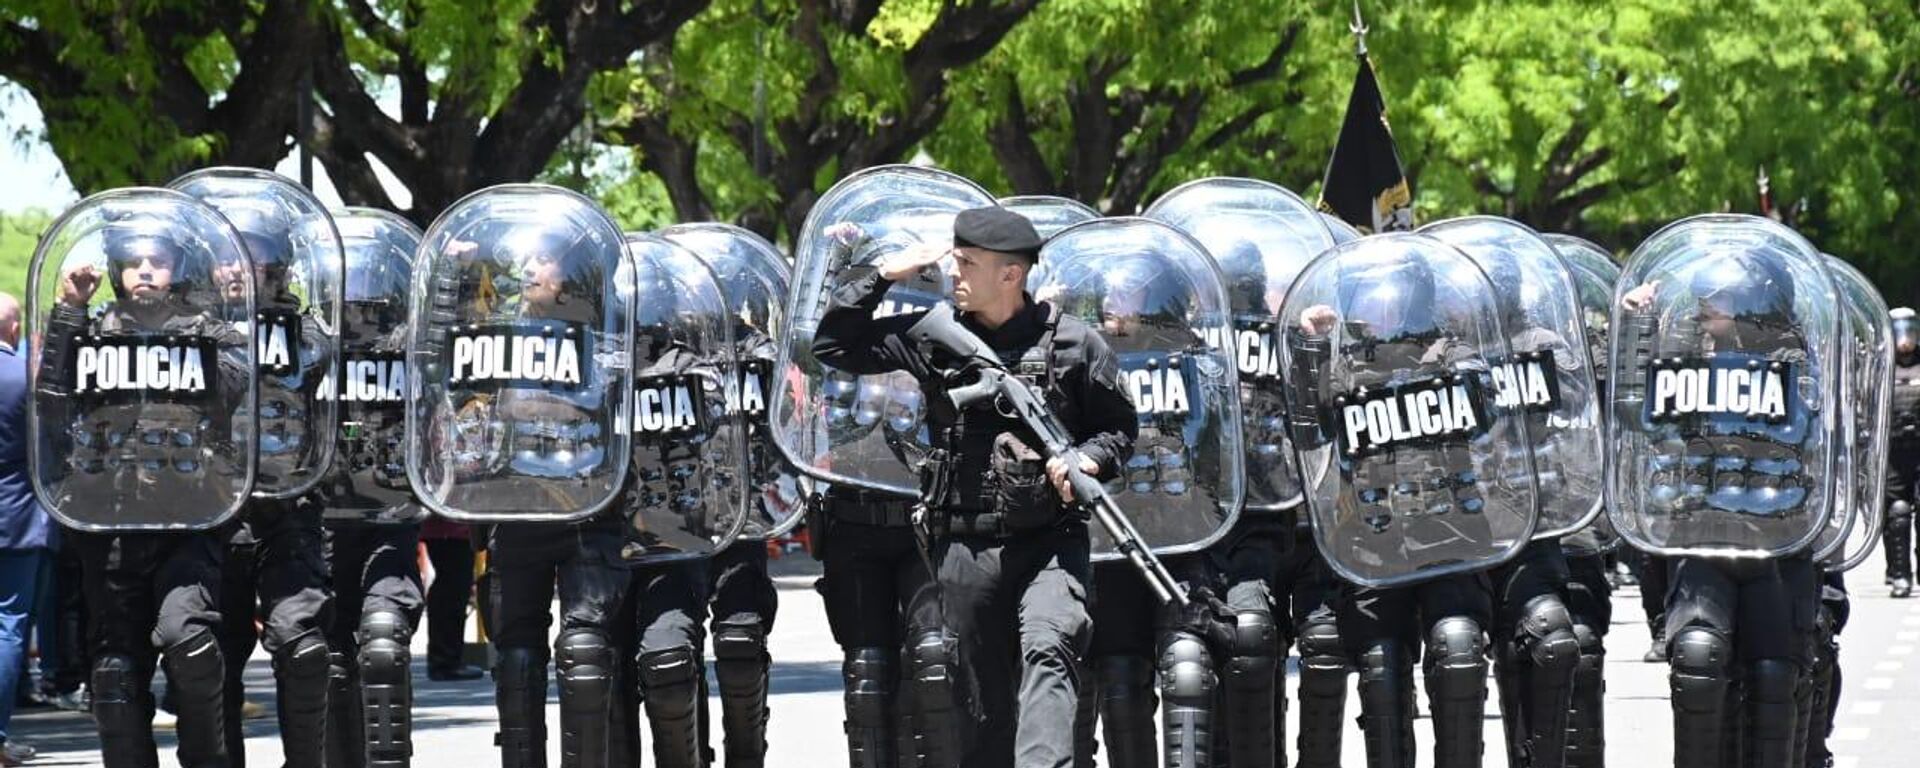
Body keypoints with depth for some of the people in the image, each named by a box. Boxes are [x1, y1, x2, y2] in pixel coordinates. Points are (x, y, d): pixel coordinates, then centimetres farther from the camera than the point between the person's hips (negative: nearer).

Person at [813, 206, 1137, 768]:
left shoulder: (1072, 342, 0)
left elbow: (1119, 426, 9)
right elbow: (833, 346, 8)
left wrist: (1087, 460, -12)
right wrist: (881, 274, 1)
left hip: (1049, 541, -3)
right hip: (966, 547, 3)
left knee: (1048, 650, -26)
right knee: (987, 695, 9)